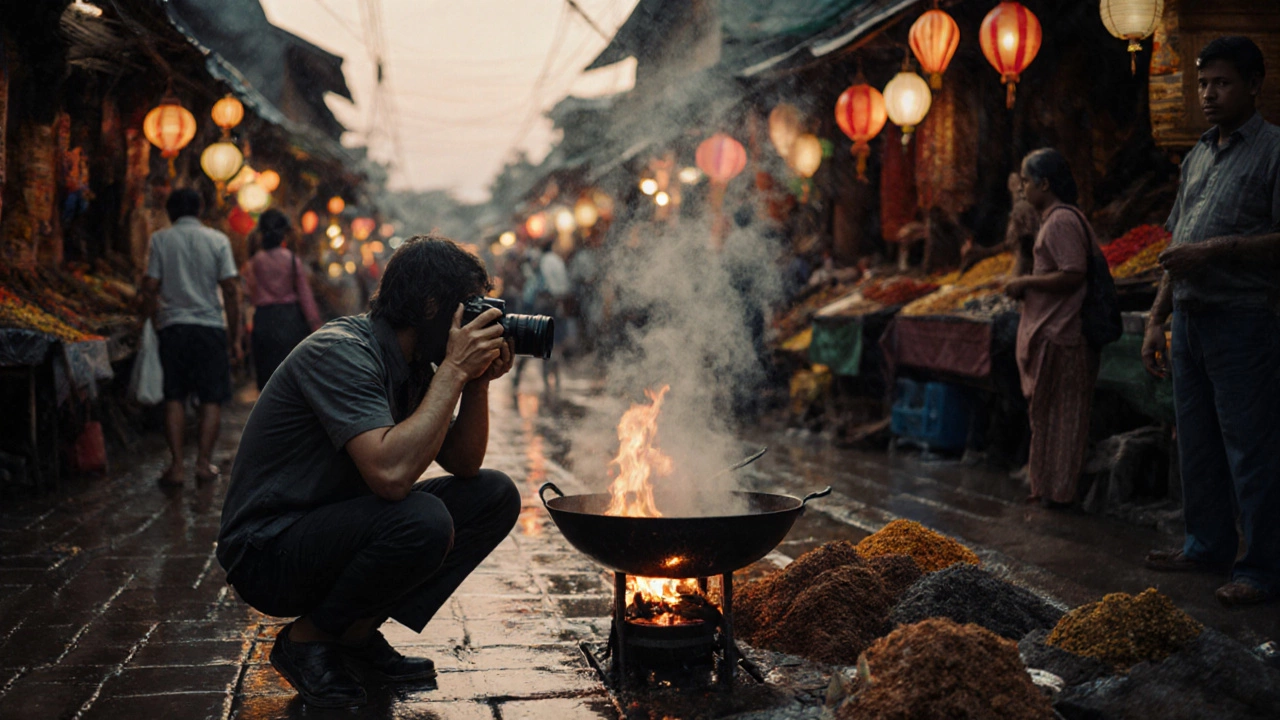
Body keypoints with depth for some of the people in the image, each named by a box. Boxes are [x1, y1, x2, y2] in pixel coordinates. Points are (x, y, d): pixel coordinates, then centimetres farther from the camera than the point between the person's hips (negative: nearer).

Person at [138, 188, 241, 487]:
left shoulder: (161, 239, 2)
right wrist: (235, 337, 2)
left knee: (174, 398, 8)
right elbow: (230, 289, -2)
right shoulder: (217, 240, 2)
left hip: (172, 326, 1)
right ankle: (203, 462, 1)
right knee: (212, 398, 7)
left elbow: (150, 287, -3)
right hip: (210, 326, -1)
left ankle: (176, 465, 1)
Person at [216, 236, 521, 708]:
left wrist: (477, 380, -7)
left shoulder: (411, 366, 5)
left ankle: (359, 632, 5)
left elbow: (463, 465, 7)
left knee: (495, 496, 0)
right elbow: (390, 473, -36)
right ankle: (307, 639, -7)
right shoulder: (340, 352, -23)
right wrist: (454, 370, -28)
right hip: (269, 551, -9)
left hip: (341, 530, 9)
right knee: (423, 520, -33)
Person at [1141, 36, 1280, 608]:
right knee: (1197, 439, 13)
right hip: (1190, 319, 8)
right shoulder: (1197, 158, 18)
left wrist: (1215, 249, -20)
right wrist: (1157, 319, 15)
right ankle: (1208, 544, 25)